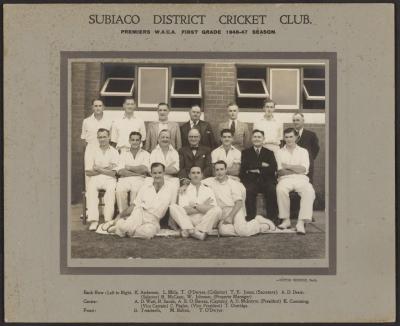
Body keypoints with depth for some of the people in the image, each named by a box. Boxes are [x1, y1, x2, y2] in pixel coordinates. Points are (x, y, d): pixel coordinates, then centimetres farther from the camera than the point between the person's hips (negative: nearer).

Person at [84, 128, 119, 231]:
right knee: (91, 189, -32)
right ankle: (93, 220, -41)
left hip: (109, 179, -1)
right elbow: (88, 172, 4)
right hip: (95, 179, 1)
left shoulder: (114, 152, 10)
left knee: (111, 189, -34)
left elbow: (113, 173, 0)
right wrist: (105, 169, 0)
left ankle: (108, 220, -40)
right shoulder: (92, 152, 13)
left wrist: (98, 168, -4)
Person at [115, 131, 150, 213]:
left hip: (139, 180, -1)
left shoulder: (145, 154, 15)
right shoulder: (123, 154, 19)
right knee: (119, 191, -32)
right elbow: (120, 171, 3)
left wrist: (128, 167, 3)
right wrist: (137, 172, -5)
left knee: (136, 191, -35)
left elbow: (144, 169, -4)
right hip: (125, 179, 1)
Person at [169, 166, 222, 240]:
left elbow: (212, 208, -1)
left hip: (205, 222, 1)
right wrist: (204, 207, -4)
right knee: (173, 207, -21)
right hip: (188, 221, 0)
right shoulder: (184, 191, 12)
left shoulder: (208, 190, 16)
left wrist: (195, 206, -6)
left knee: (217, 210, -25)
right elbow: (185, 210, -5)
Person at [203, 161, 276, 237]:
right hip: (223, 212, 2)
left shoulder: (233, 183, 3)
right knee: (223, 230, -31)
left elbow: (239, 203, -5)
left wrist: (230, 217, -17)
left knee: (241, 230, -27)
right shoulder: (211, 181, 11)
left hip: (235, 210, -2)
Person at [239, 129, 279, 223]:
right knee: (249, 190, -34)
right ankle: (251, 218, -28)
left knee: (272, 190, -31)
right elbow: (244, 167, -3)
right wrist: (261, 165, -6)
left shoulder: (269, 153, 19)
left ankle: (272, 218, -24)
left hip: (266, 180, 1)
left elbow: (273, 168, 2)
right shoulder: (246, 152, 17)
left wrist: (257, 170, -6)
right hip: (251, 180, -1)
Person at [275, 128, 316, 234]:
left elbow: (304, 169, 2)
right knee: (280, 189, -37)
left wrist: (288, 166, 0)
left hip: (301, 179, 1)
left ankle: (301, 223, -36)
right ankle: (286, 220, -25)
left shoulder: (303, 151, 18)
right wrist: (297, 170, -2)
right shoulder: (279, 152, 17)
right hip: (285, 179, 0)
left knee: (309, 191, -33)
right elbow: (280, 172, 3)